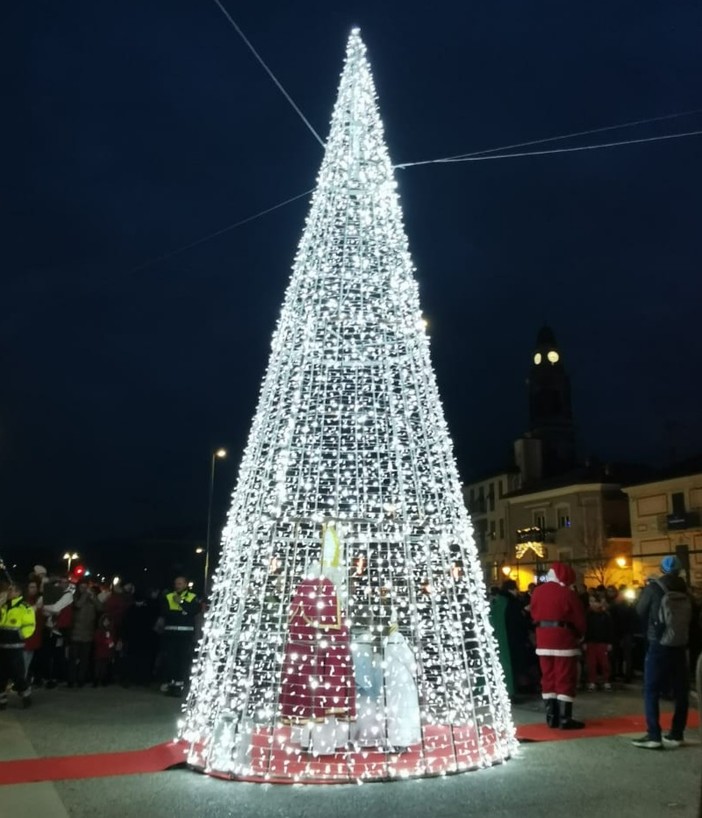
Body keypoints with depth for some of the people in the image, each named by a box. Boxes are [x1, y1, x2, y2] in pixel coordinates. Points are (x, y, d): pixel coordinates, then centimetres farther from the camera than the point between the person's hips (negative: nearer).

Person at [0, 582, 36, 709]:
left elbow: (30, 626, -11)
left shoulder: (24, 607, -9)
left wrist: (18, 635, -16)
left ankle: (26, 695, 18)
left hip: (14, 647, -6)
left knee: (17, 674, -1)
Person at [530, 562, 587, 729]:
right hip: (564, 640, -5)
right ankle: (565, 719, 1)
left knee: (548, 678, 11)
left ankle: (551, 717, 14)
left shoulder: (537, 592, 6)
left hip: (543, 640, 6)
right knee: (565, 679, 0)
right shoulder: (568, 594, -11)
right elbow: (579, 620, -5)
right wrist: (579, 635, 12)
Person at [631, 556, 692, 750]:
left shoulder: (654, 589, -10)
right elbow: (690, 617, 10)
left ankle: (653, 736, -7)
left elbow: (640, 611, 2)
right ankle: (676, 734, 14)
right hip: (680, 646, 5)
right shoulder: (685, 590, 2)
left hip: (659, 646, -4)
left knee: (651, 691, -1)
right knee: (680, 691, 12)